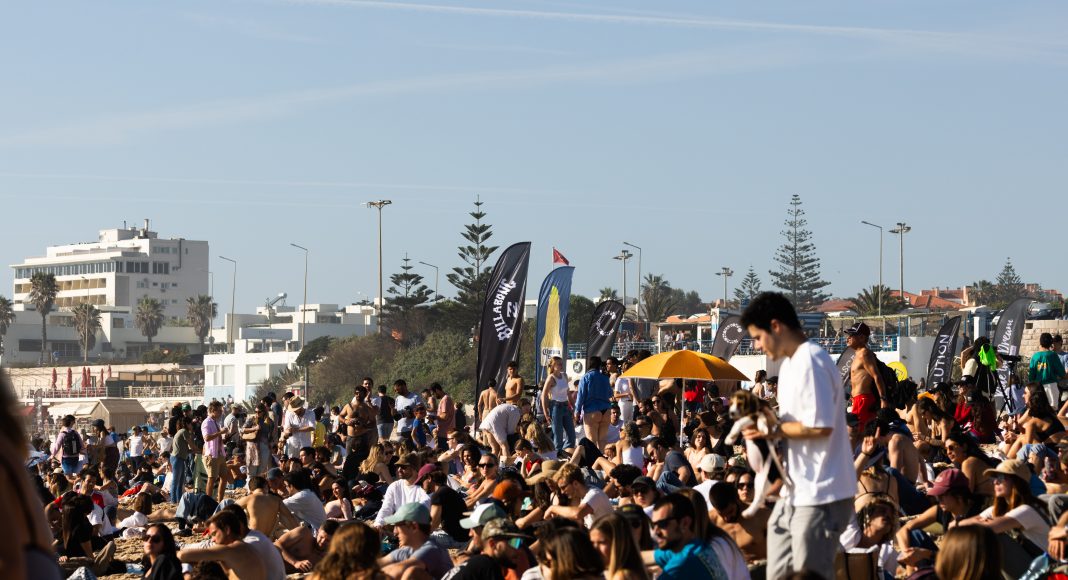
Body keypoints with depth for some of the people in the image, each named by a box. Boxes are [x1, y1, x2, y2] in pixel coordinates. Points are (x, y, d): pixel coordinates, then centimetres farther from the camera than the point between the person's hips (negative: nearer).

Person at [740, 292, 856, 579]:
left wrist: (772, 428, -13)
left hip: (821, 494, -10)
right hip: (795, 492, 10)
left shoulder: (811, 362, -17)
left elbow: (820, 426, -24)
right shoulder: (789, 364, 16)